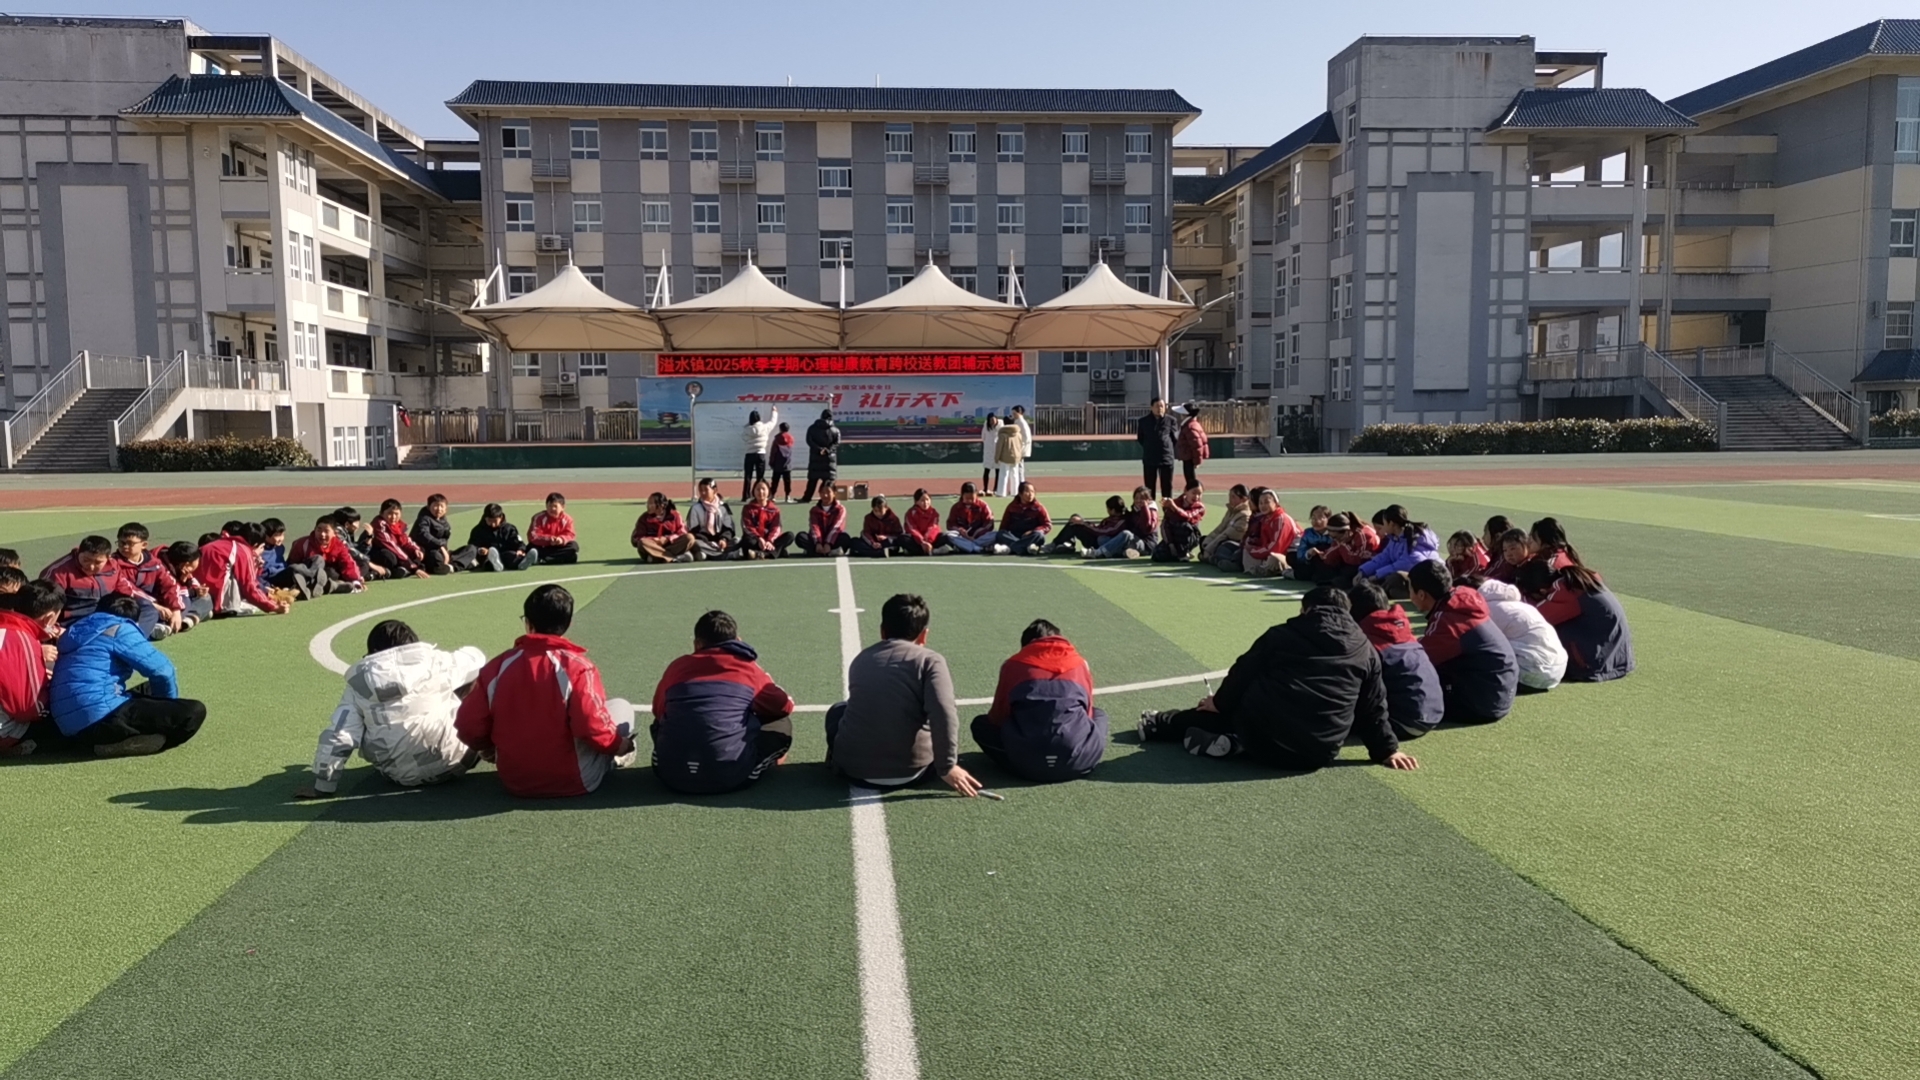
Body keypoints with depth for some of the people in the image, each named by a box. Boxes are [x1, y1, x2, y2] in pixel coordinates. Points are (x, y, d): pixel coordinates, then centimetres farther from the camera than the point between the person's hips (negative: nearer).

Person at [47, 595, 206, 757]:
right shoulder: (120, 629, 1)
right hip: (101, 719, -9)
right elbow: (161, 669, -4)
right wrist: (169, 705, 14)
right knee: (193, 712, -11)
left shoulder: (78, 630, 25)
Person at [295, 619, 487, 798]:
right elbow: (475, 659, 16)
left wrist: (322, 786, 4)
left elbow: (338, 737, -3)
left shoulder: (359, 683, 1)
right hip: (455, 760, 0)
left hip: (405, 776, 1)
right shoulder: (433, 660, -1)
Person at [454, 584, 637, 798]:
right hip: (572, 781, -4)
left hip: (514, 783, 4)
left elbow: (468, 728, -3)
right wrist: (620, 745, -1)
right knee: (621, 707, 14)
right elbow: (594, 730, -22)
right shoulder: (577, 667, -19)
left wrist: (491, 748, 19)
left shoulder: (497, 666, -7)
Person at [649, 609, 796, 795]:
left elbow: (659, 712, 29)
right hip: (730, 776, -2)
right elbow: (785, 706, 24)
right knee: (782, 725, 20)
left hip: (672, 776, 2)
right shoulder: (749, 669, 11)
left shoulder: (677, 666, 16)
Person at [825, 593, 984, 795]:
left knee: (838, 711, 34)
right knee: (951, 712, 23)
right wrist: (947, 768, -12)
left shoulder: (861, 658, 14)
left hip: (854, 767, 3)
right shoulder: (930, 660, -1)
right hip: (910, 770, -3)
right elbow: (944, 714, -17)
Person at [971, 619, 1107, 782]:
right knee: (1099, 715, 34)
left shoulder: (1014, 664, 16)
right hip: (1078, 760, 1)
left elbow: (997, 717, 20)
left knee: (981, 725, 26)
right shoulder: (1080, 663, 20)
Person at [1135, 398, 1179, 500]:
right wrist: (1148, 448, 5)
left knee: (1167, 487, 4)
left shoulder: (1171, 421, 1)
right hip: (1149, 458, 1)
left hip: (1166, 458, -1)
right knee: (1149, 487, 6)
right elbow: (1140, 438, 11)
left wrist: (1166, 448, 1)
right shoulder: (1143, 421, 4)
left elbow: (1175, 438, 5)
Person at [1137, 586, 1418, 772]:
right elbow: (1373, 709, 12)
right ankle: (1236, 744, 1)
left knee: (1229, 711, 27)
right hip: (1317, 755, 2)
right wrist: (1387, 750, 23)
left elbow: (1244, 672, 11)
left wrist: (1219, 702, 26)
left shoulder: (1283, 634, 6)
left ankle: (1159, 725, 28)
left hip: (1265, 737, -2)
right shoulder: (1366, 651, 11)